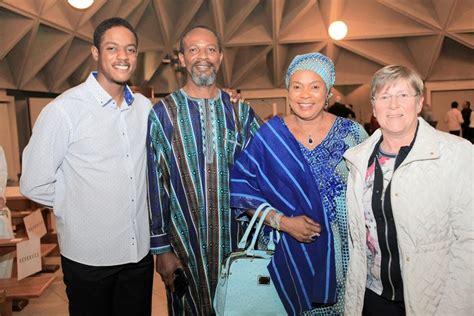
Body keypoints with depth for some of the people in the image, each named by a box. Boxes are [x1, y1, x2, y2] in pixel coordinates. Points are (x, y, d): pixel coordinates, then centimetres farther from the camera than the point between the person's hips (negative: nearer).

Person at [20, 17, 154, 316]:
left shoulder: (144, 107, 1)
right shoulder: (64, 110, -15)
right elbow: (35, 184, -11)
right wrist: (82, 205, -2)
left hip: (140, 251, 5)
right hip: (89, 257, -4)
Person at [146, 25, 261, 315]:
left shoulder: (241, 112, 2)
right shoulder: (162, 114, -5)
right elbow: (154, 185, -4)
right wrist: (161, 248, -4)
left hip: (235, 239, 2)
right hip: (184, 242, -2)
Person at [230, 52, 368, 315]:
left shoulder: (352, 133, -2)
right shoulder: (267, 136, -5)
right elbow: (241, 190, -6)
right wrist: (283, 222, -14)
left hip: (344, 255, 1)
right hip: (289, 256, -1)